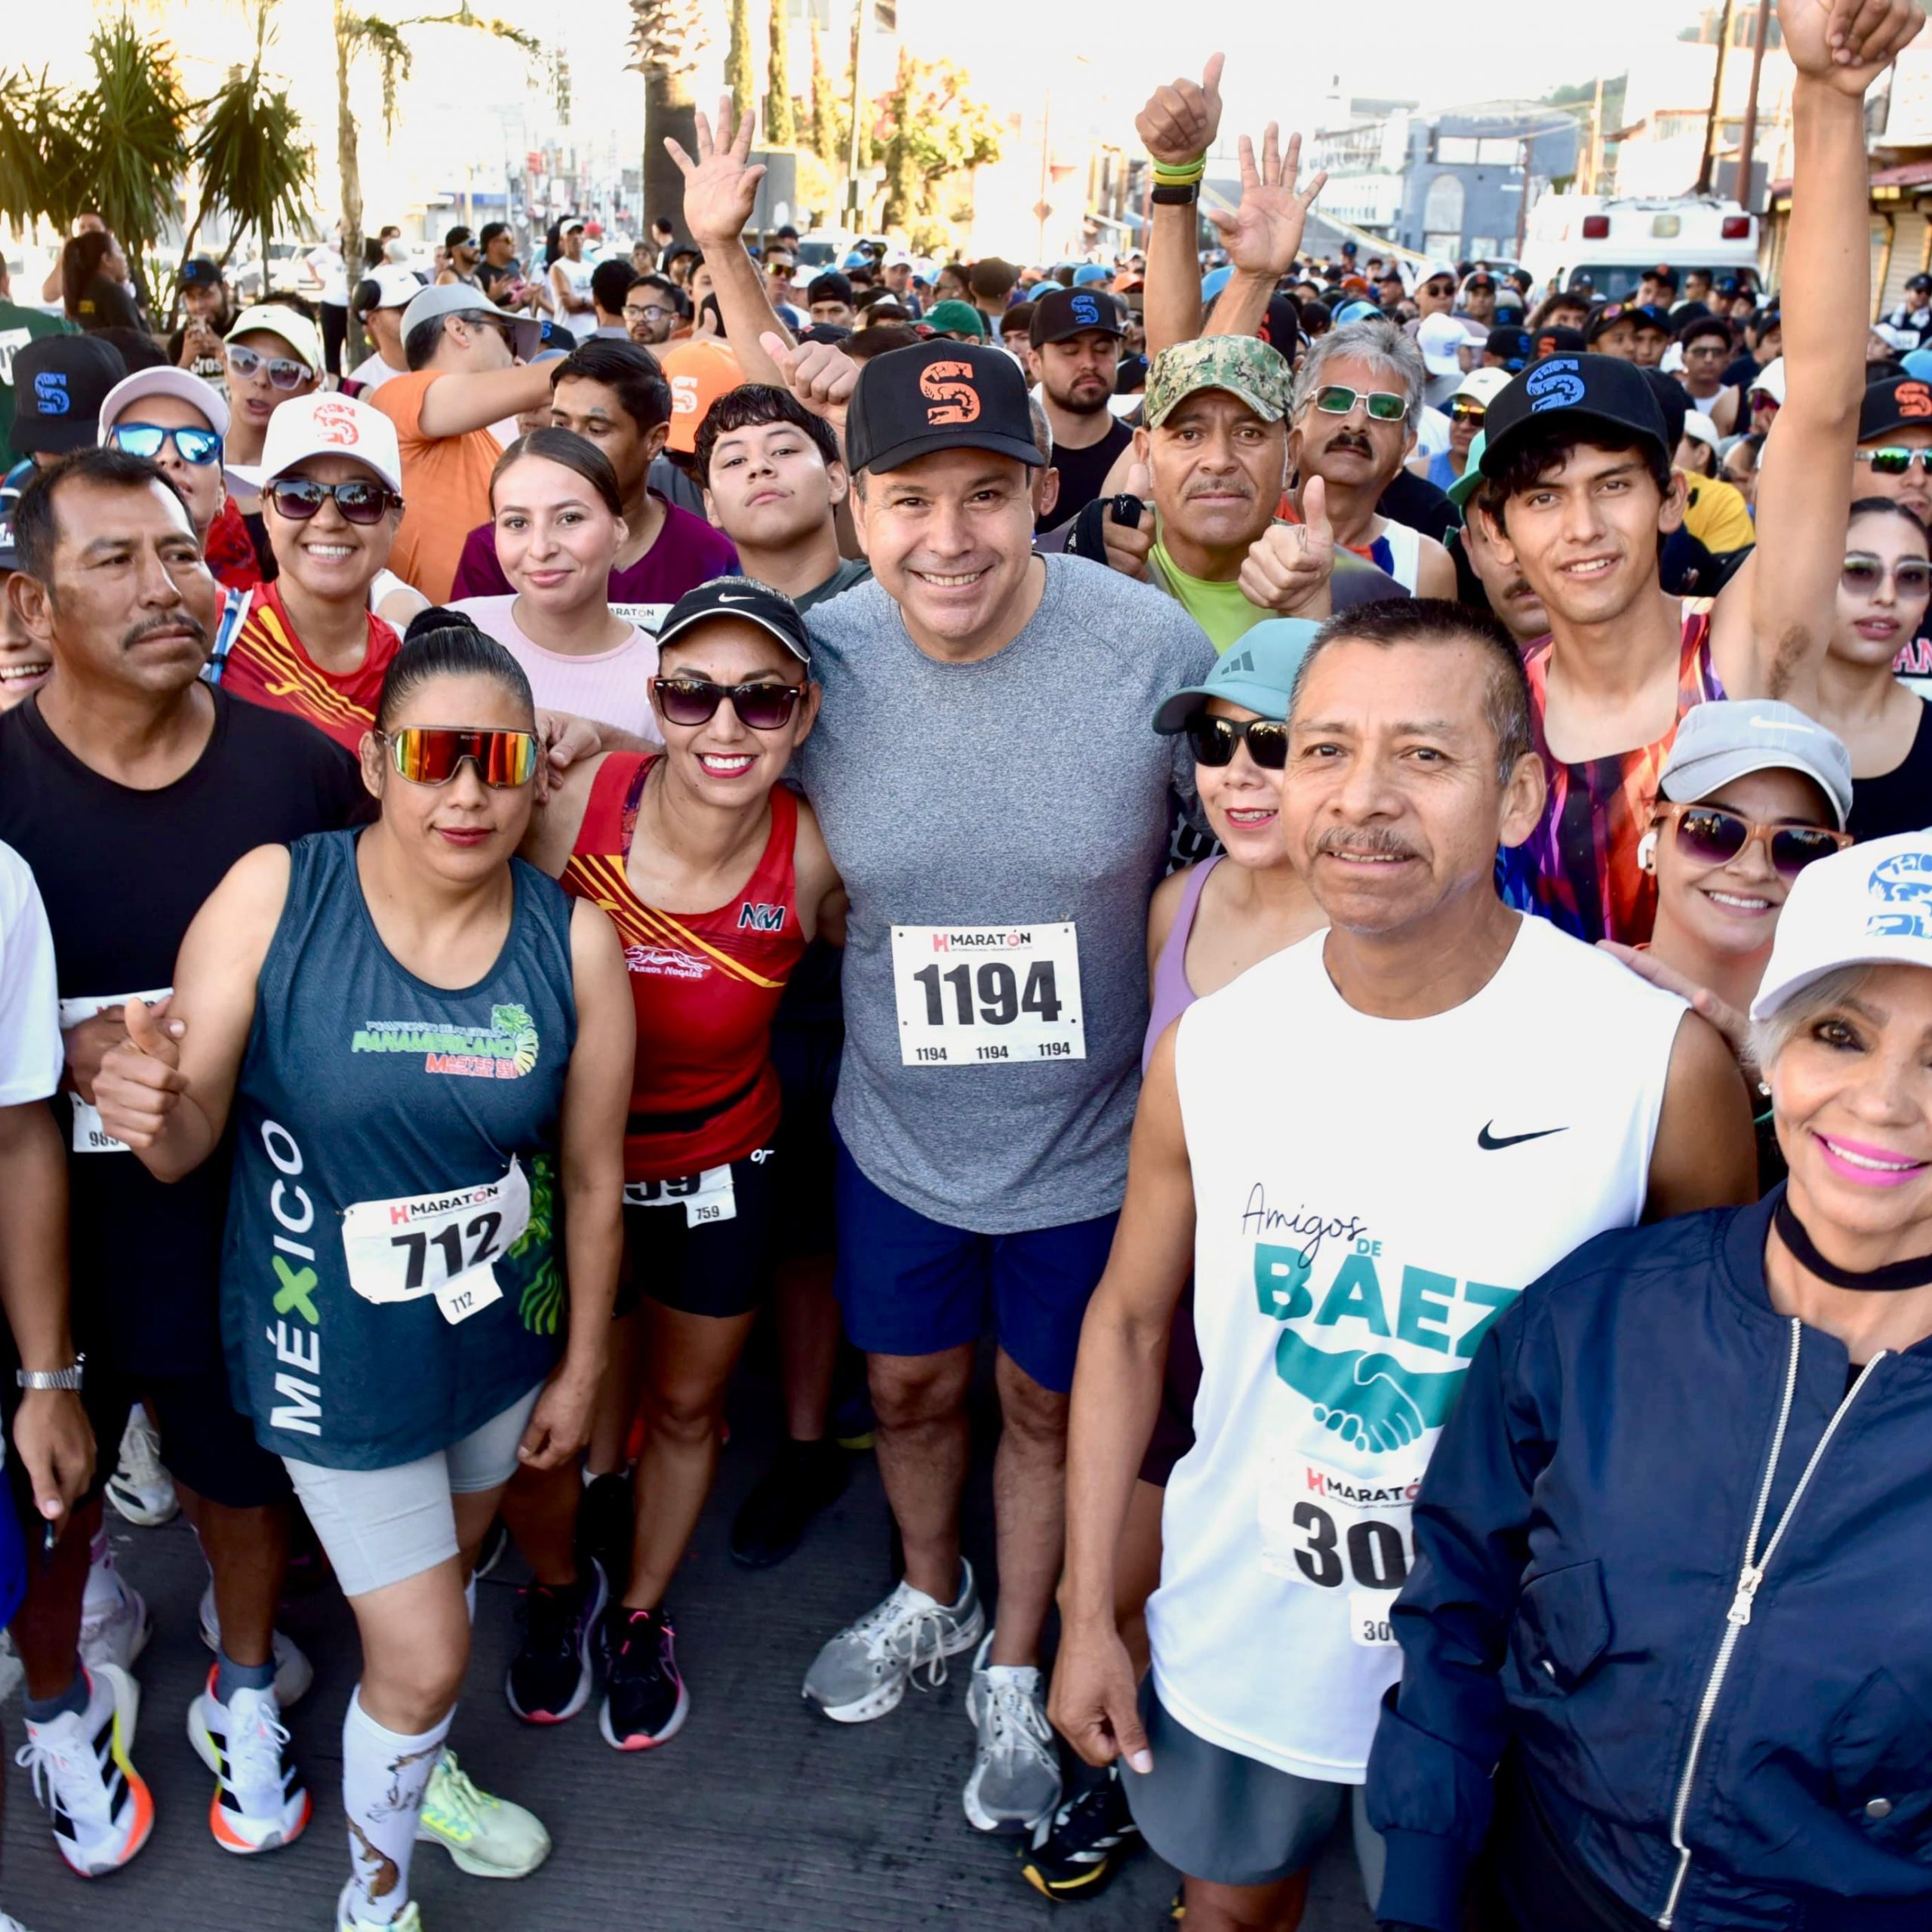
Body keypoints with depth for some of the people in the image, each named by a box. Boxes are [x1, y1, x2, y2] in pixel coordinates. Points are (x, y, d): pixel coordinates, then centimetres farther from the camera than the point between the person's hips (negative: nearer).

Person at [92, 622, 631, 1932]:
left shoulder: (573, 939, -12)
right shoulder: (273, 894, -18)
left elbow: (593, 1174, -4)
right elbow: (189, 1141, -14)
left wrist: (581, 1366, 4)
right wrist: (153, 1109, -38)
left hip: (505, 1336, 3)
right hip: (336, 1354, -3)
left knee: (445, 1574, 27)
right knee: (424, 1660, 5)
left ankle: (413, 1766, 59)